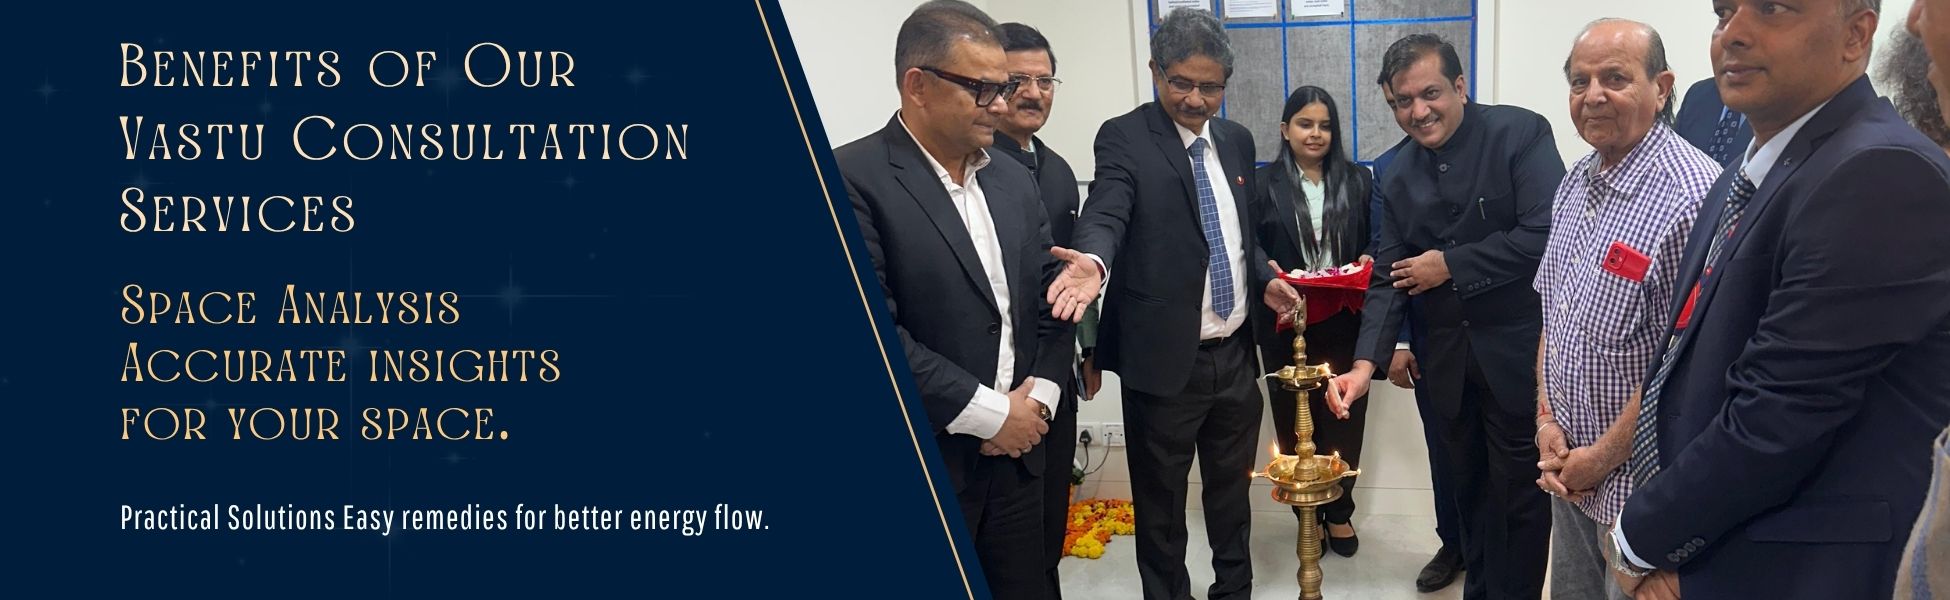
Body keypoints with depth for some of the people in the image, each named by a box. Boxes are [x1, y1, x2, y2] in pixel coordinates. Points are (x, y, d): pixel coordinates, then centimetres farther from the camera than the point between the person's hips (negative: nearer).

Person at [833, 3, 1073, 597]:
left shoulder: (1013, 178, 10)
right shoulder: (850, 179, -13)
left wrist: (1039, 394, -3)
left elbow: (1050, 291, 13)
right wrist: (991, 414, -16)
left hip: (1016, 453, 6)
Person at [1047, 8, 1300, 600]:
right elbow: (1106, 213, -24)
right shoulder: (1124, 137, -9)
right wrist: (1094, 260, -46)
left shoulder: (1236, 140, 9)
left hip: (1235, 352, 6)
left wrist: (1266, 279, 1)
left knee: (1232, 486, 20)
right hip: (1165, 356, -5)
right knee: (1160, 500, 8)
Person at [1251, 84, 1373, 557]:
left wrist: (1367, 262, -9)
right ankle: (1307, 513, 20)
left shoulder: (1358, 181, 9)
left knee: (1343, 415, 4)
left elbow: (1374, 243, 11)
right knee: (1295, 417, 6)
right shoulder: (1263, 183, 3)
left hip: (1344, 322, 1)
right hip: (1287, 323, -1)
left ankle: (1339, 512, 21)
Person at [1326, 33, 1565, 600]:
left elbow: (1546, 234, -20)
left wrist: (1450, 265, -15)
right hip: (1447, 358, 5)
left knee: (1519, 491, 7)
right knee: (1468, 485, 18)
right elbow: (1389, 278, 1)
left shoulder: (1521, 133, -11)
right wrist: (1367, 362, -12)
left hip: (1518, 352, -4)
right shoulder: (1398, 176, 3)